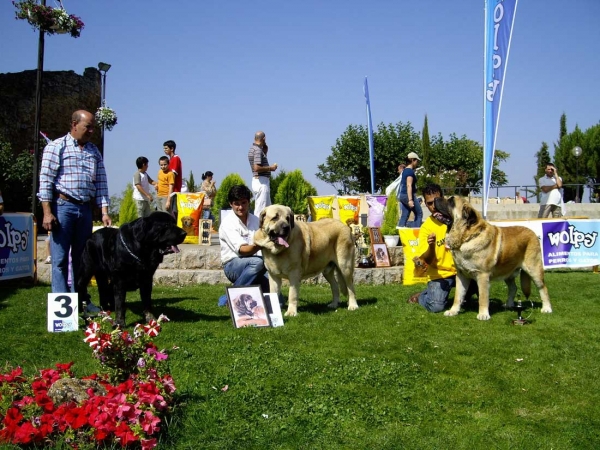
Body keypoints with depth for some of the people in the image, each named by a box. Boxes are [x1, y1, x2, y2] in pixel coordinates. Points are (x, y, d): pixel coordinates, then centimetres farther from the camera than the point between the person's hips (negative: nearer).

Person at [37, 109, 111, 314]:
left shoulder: (94, 151, 13)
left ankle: (81, 300, 18)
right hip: (63, 206, -5)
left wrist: (105, 211, 1)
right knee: (60, 258, -3)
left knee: (81, 257, 11)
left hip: (85, 208, 5)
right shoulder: (56, 147, -2)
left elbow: (101, 183, 11)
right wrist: (47, 212, -13)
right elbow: (45, 180, -7)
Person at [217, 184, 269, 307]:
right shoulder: (228, 223, -11)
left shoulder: (255, 220, 9)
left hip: (252, 265, 5)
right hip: (232, 265, -5)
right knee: (257, 262, -38)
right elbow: (241, 250, -22)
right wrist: (258, 246, -42)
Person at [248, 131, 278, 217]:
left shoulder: (253, 149, 14)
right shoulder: (258, 150, -15)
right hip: (262, 181, -10)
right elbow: (257, 168, -24)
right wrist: (270, 168, -14)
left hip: (256, 180, 10)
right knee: (261, 209, -8)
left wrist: (265, 151, 17)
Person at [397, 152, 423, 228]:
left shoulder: (405, 170, 16)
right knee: (419, 214, 3)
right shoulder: (410, 171, -13)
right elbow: (409, 185, -21)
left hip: (401, 195, 9)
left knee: (404, 216, 8)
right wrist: (410, 200, -26)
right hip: (408, 195, -9)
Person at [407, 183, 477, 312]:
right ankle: (421, 296, 13)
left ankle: (464, 295, 5)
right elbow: (427, 260, -8)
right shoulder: (426, 227, -5)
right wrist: (431, 246, -31)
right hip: (440, 273, -2)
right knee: (436, 306, -23)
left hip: (461, 269, 2)